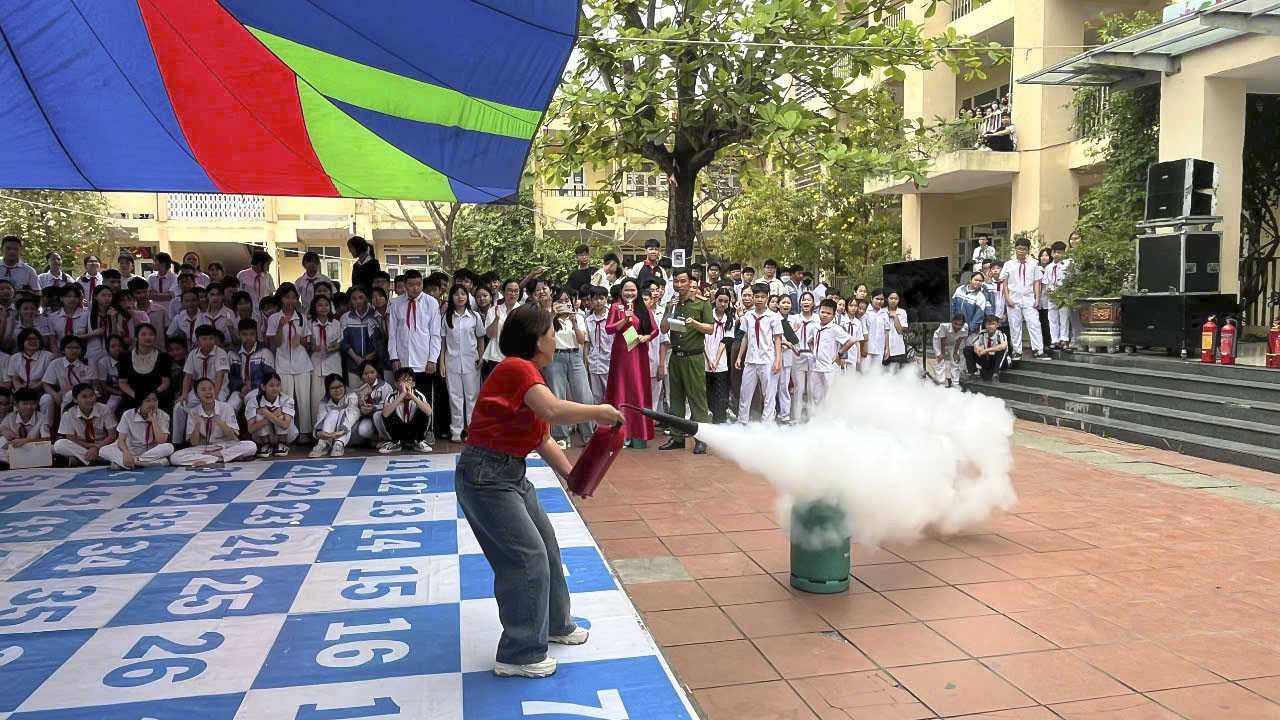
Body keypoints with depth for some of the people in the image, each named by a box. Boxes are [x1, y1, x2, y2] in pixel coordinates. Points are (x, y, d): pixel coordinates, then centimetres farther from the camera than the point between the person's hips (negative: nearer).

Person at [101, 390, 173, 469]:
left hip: (153, 452, -1)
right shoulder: (128, 415, -5)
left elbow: (161, 441, -18)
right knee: (104, 450, -24)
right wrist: (126, 453, -32)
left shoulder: (163, 416, -7)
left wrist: (153, 420, -20)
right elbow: (121, 440, -11)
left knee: (169, 447, -32)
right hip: (131, 452, 1)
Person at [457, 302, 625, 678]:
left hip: (511, 474, 10)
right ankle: (519, 654, 7)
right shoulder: (517, 369, -19)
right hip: (486, 476, -10)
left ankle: (554, 624, 38)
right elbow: (553, 411, -36)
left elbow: (543, 439, 15)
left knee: (546, 546, 18)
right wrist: (599, 412, -23)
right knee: (528, 556, -7)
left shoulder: (528, 373, 12)